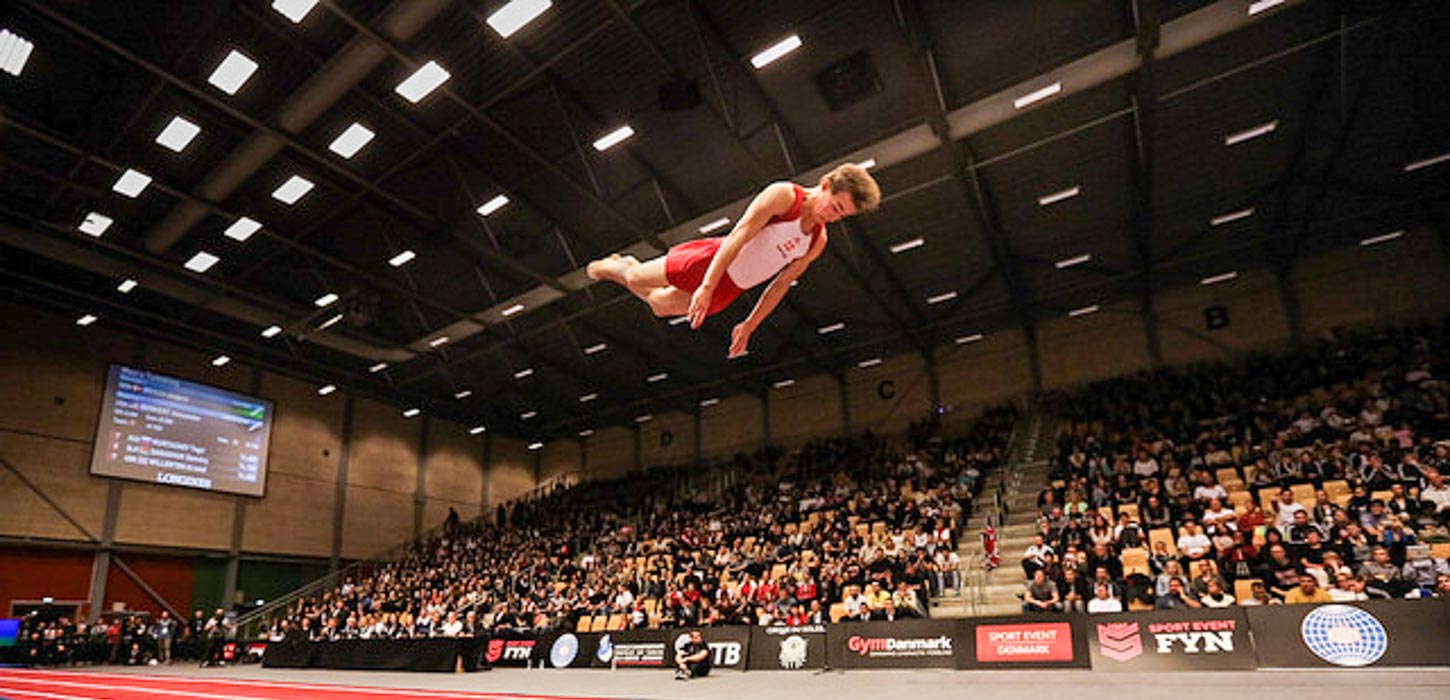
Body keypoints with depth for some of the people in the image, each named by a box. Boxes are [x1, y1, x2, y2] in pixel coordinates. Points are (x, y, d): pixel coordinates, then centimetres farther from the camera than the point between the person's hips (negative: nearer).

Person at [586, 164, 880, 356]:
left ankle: (626, 270, 49)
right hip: (711, 262, -5)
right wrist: (707, 287, -36)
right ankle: (616, 265, 47)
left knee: (661, 306, 20)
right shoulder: (784, 195, -19)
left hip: (727, 291, 5)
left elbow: (782, 284, 6)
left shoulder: (818, 242, -1)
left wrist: (749, 326, 6)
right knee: (638, 278, 11)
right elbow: (739, 236, -28)